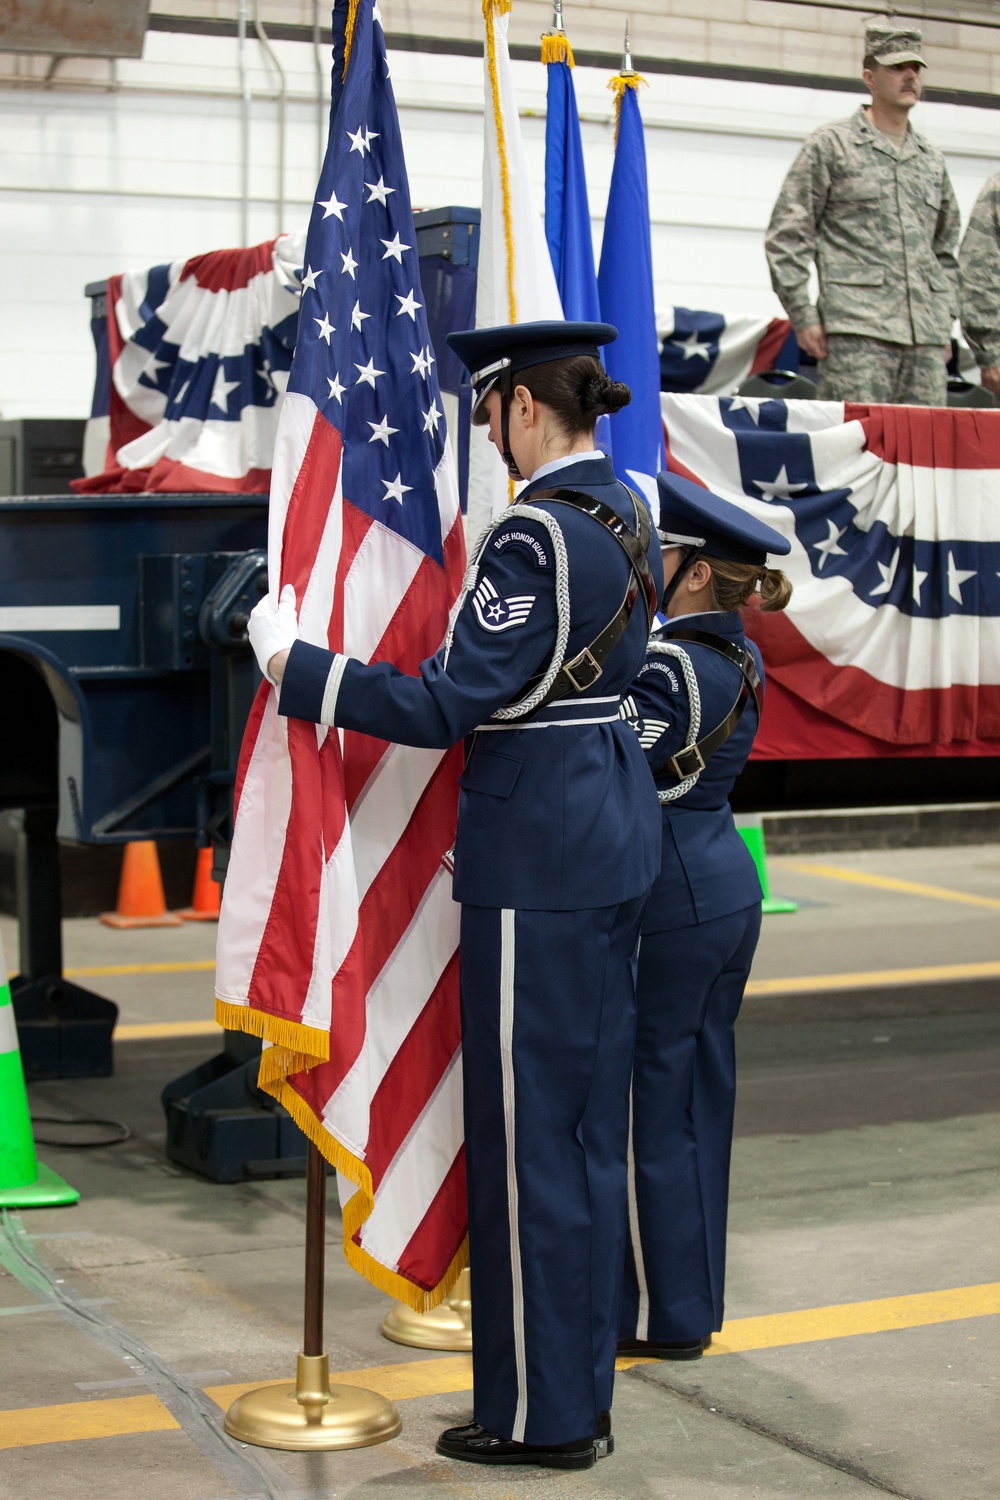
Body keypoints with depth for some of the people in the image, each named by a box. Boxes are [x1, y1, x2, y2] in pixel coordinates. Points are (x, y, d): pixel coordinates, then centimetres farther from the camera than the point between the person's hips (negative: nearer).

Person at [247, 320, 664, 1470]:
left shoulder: (534, 534, -19)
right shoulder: (626, 513, 10)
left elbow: (445, 707, -21)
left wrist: (289, 661, -13)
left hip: (535, 854, -10)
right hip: (613, 825, 10)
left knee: (527, 1129, 0)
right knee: (590, 1119, 15)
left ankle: (539, 1415, 11)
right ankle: (581, 1390, 26)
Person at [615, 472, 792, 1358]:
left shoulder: (669, 669, -19)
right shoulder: (739, 662, 8)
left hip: (666, 902, -9)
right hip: (729, 890, 9)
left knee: (647, 1103, 2)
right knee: (699, 1096, 16)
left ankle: (661, 1317, 11)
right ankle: (695, 1299, 26)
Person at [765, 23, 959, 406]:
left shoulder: (932, 160, 20)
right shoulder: (831, 145, 4)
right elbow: (786, 237, 0)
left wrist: (945, 320, 16)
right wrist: (803, 316, -7)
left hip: (926, 336, 5)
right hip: (856, 332, -5)